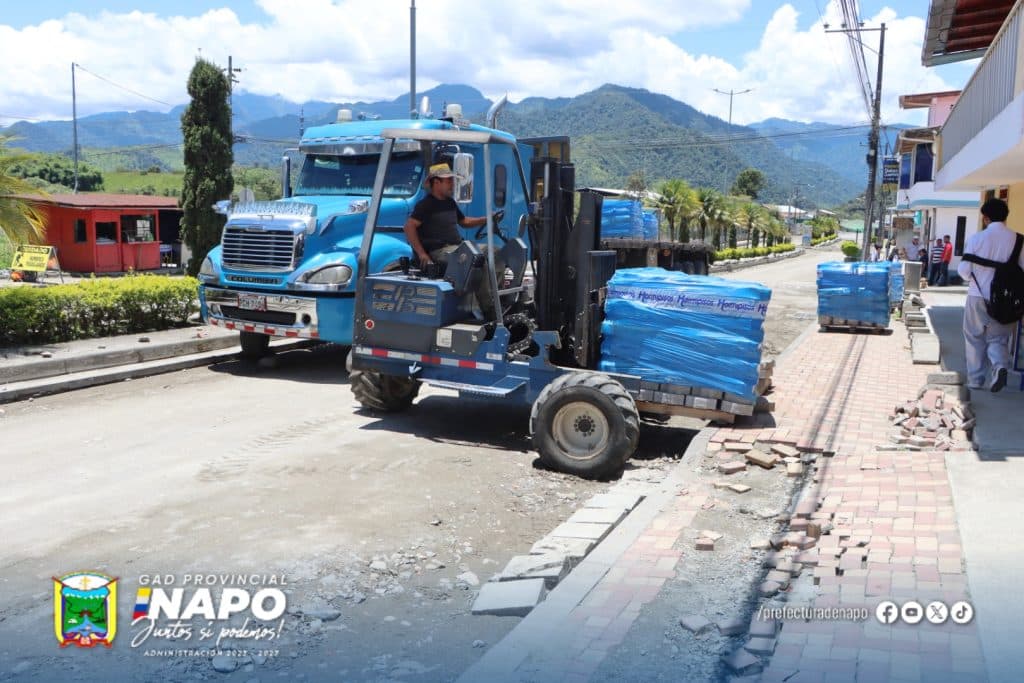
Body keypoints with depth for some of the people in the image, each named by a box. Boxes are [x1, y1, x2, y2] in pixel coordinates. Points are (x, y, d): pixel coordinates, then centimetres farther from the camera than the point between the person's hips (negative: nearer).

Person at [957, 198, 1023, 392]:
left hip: (978, 296, -1)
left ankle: (975, 379, 18)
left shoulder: (976, 238, -10)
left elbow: (964, 270, -7)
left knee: (975, 339, 13)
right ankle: (1000, 365, -12)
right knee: (998, 338, 14)